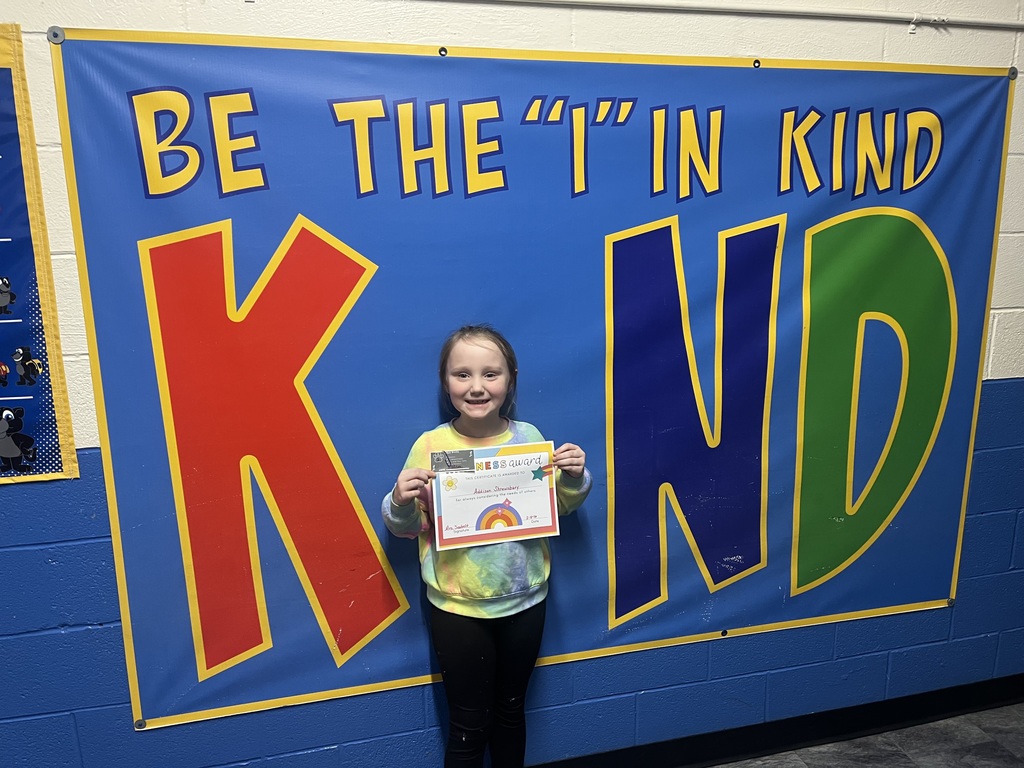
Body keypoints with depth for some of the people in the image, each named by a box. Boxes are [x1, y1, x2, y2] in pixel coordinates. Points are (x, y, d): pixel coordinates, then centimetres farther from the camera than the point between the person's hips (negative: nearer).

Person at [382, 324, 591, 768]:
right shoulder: (431, 445, -14)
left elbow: (559, 508, 7)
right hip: (457, 607, -2)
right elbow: (406, 528, -6)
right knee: (469, 726, 13)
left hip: (524, 600, 3)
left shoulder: (529, 437, -7)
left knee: (510, 710, 23)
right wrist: (400, 502, -26)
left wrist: (574, 479, -12)